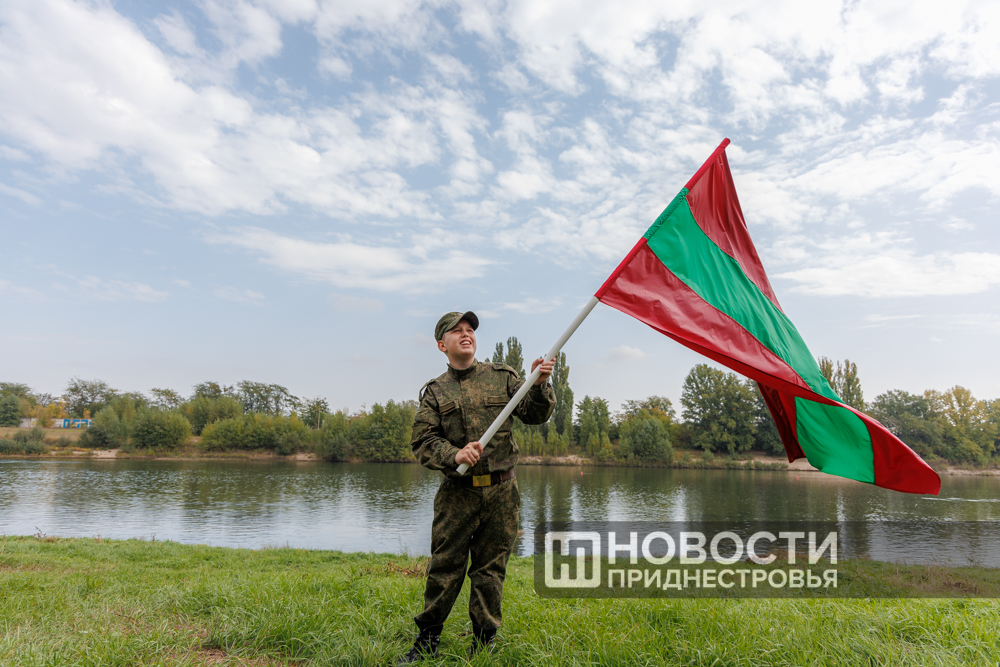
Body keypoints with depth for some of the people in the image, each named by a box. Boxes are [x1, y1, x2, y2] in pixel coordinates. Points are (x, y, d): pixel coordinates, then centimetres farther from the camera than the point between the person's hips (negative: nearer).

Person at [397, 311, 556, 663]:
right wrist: (454, 455, -20)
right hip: (457, 493, 0)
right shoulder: (434, 392, 5)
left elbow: (536, 414, 4)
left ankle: (483, 644, 26)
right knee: (444, 568, 5)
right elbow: (422, 441, -2)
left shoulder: (502, 376, 7)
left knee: (490, 570, 10)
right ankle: (427, 641, 24)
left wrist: (540, 385, -14)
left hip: (501, 492, 1)